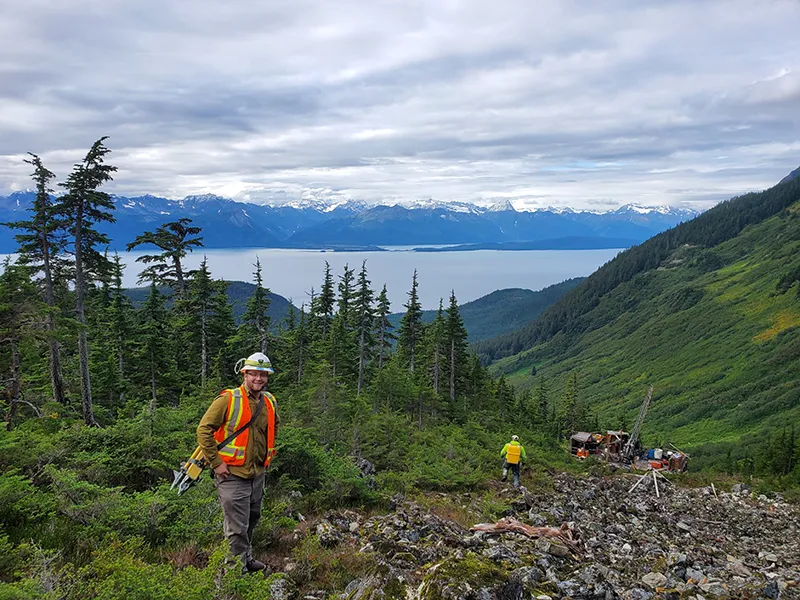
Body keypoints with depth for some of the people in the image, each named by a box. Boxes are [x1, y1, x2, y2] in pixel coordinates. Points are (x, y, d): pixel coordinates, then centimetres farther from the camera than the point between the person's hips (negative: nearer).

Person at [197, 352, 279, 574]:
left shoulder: (270, 402, 5)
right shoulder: (228, 399, -14)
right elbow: (204, 430, -14)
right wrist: (216, 463, -15)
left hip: (257, 473, 7)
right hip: (232, 473, -7)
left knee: (253, 518, 21)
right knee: (237, 526, -3)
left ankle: (246, 558, 40)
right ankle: (239, 568, 11)